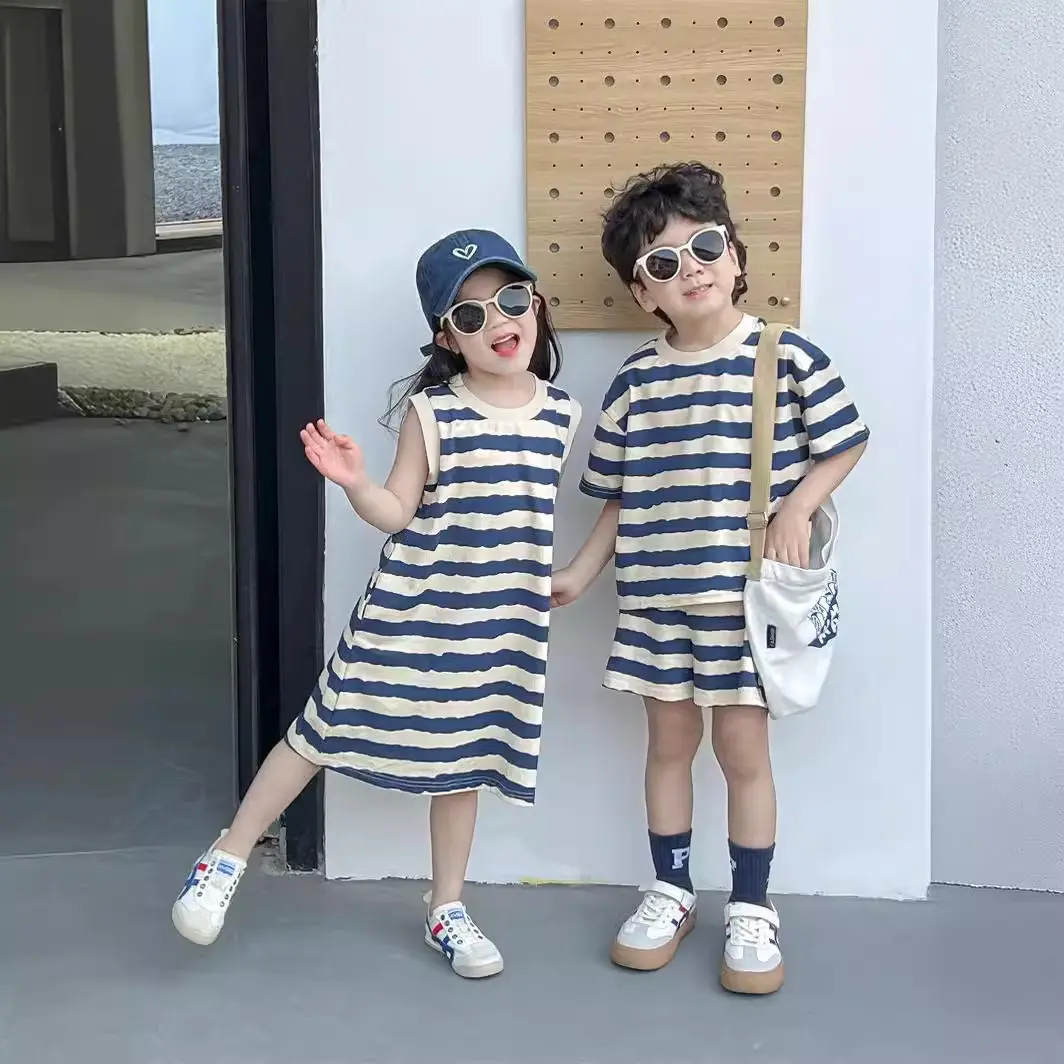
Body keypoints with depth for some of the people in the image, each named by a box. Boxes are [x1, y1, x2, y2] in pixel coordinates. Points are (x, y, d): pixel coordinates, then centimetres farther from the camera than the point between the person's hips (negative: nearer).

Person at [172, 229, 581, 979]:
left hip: (501, 623, 3)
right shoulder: (432, 411, -11)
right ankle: (228, 858, 19)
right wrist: (355, 482, -26)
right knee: (327, 732, 3)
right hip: (414, 609, -3)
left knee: (464, 759, 14)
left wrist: (560, 578, 15)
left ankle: (447, 910, 30)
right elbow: (397, 512, -8)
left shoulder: (561, 413, 1)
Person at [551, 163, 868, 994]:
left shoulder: (789, 358, -8)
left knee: (743, 746, 4)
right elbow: (620, 496, 8)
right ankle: (671, 890, 30)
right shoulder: (636, 382, 0)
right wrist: (583, 573, 5)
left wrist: (799, 506, -13)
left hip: (748, 593, -3)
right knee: (669, 740, 13)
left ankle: (752, 907, 19)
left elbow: (845, 443, 1)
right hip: (657, 596, 3)